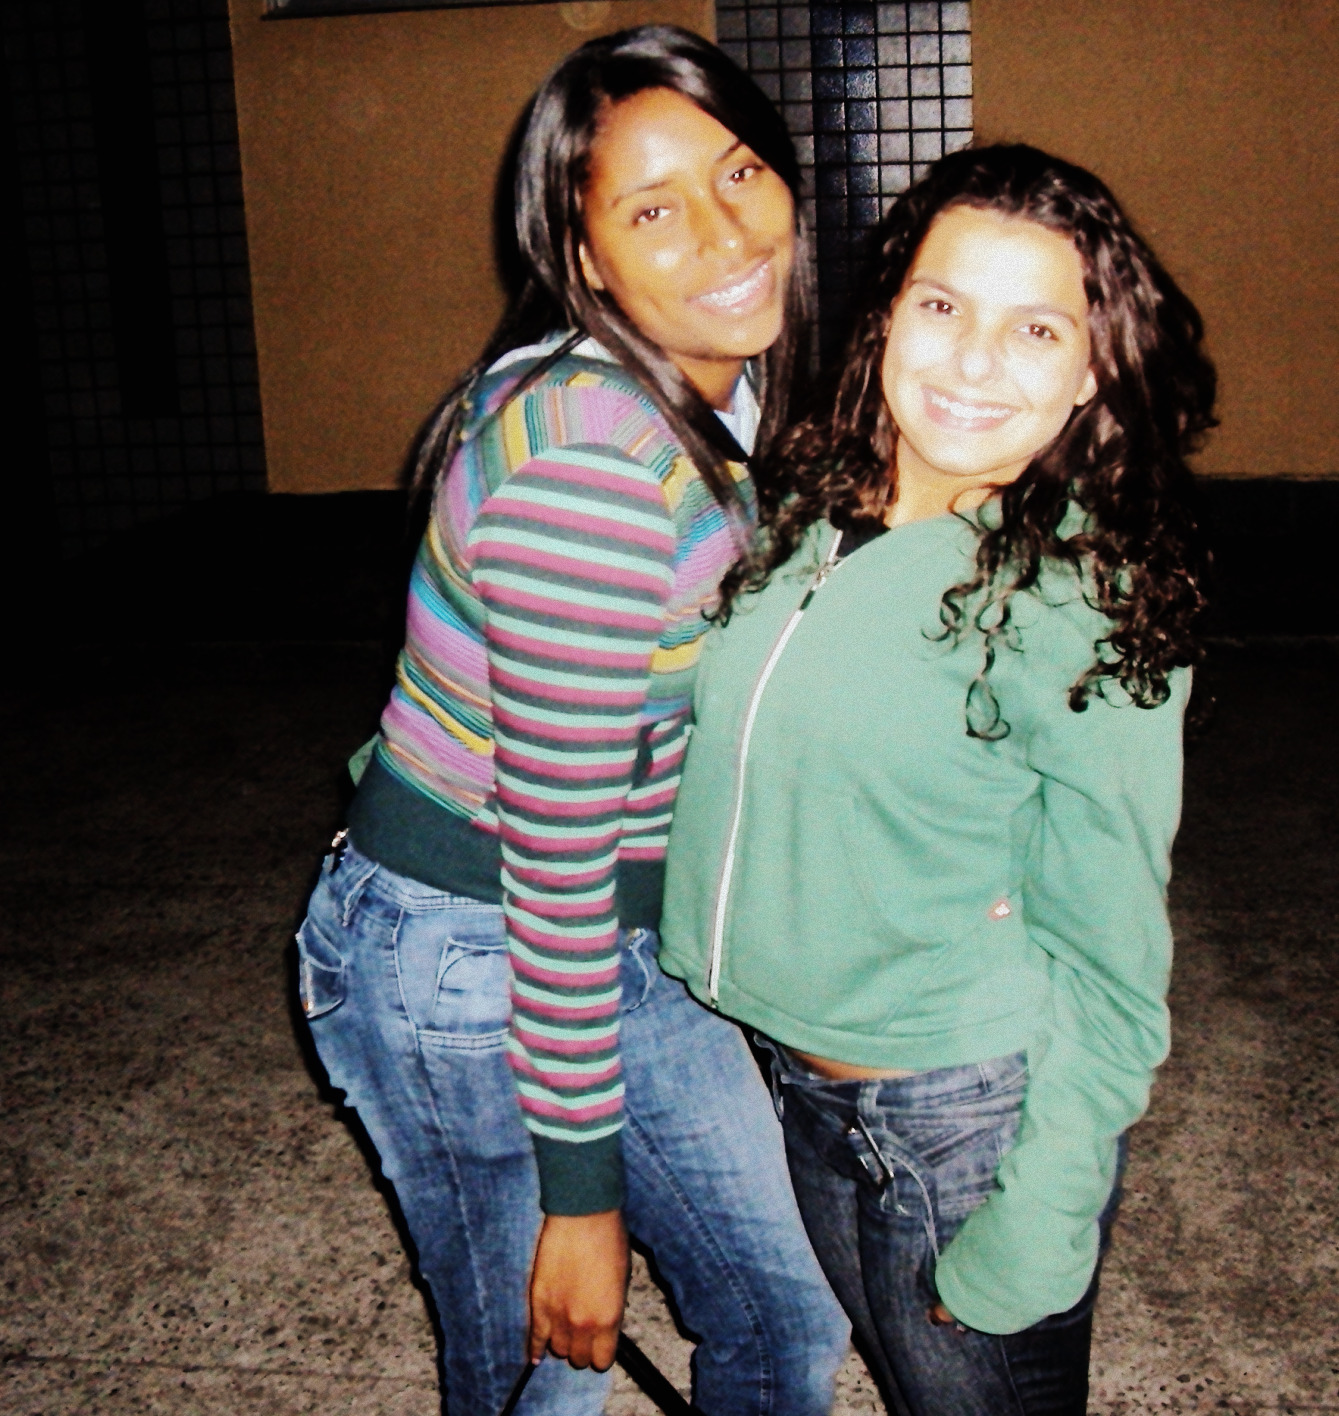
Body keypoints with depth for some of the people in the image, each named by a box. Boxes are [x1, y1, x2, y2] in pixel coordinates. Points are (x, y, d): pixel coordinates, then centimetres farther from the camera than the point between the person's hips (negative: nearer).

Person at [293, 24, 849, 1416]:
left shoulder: (723, 399, 1)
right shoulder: (588, 459, -28)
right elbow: (556, 855, -25)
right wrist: (581, 1191, -17)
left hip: (623, 943, 8)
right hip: (463, 964, -8)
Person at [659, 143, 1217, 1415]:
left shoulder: (1084, 607, -19)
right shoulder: (805, 512, -3)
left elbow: (1107, 964, -15)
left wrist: (1034, 1238, -15)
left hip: (971, 1113, -6)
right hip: (798, 1088, 6)